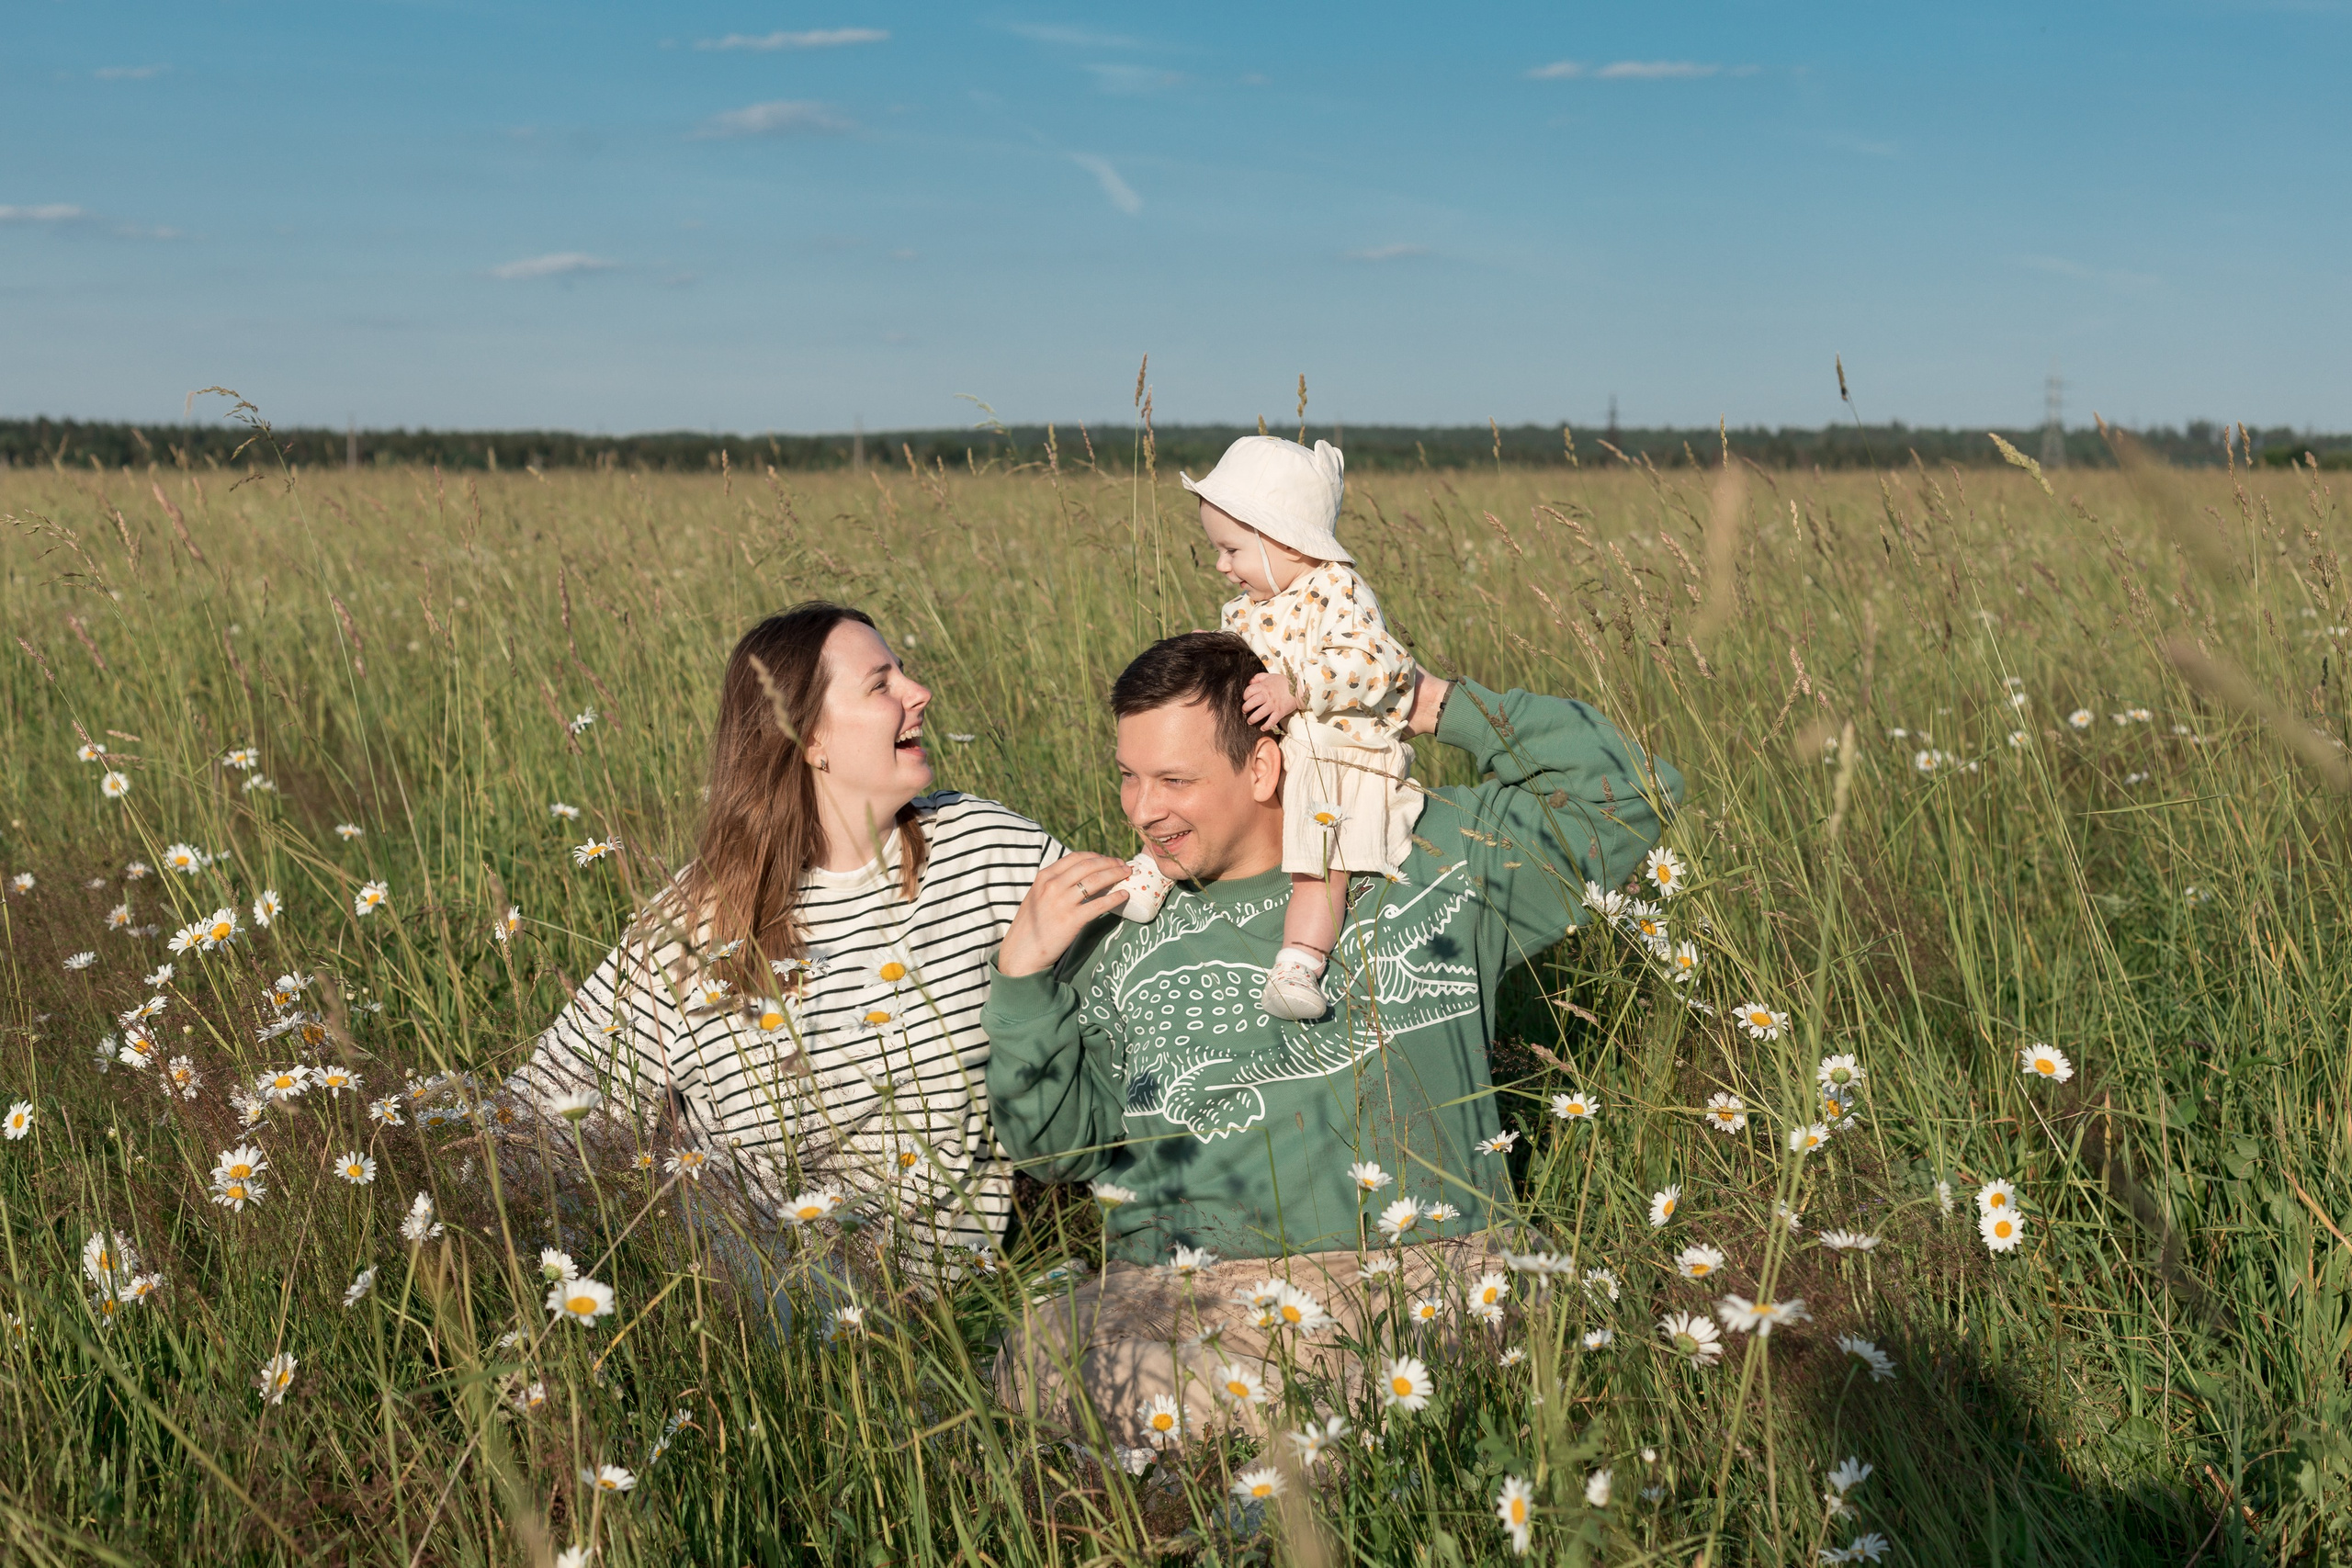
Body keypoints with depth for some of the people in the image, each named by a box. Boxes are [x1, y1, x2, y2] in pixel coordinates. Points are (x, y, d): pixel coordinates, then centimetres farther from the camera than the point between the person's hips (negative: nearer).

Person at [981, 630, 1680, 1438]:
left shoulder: (1432, 858, 12)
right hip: (1184, 1288, 3)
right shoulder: (1119, 929, 17)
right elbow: (1055, 1144, 18)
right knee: (1044, 1355, -32)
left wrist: (1430, 704, 5)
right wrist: (1022, 971, 4)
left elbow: (1628, 794, 9)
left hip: (1420, 1269, -2)